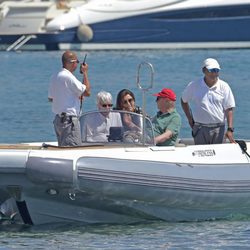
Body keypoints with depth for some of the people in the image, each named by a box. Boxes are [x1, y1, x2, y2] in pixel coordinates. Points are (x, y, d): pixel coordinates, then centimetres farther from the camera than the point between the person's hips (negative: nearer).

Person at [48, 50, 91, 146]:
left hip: (58, 119, 9)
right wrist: (85, 73, -4)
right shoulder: (69, 77, -16)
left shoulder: (54, 77, 12)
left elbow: (51, 98, 21)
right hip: (69, 119, -9)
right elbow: (87, 92, -14)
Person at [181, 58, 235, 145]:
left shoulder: (224, 87, 0)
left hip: (218, 128, 0)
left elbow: (229, 109, -1)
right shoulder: (193, 86, 1)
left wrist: (230, 129, -9)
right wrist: (189, 118, 9)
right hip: (200, 128, 0)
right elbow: (184, 101, 17)